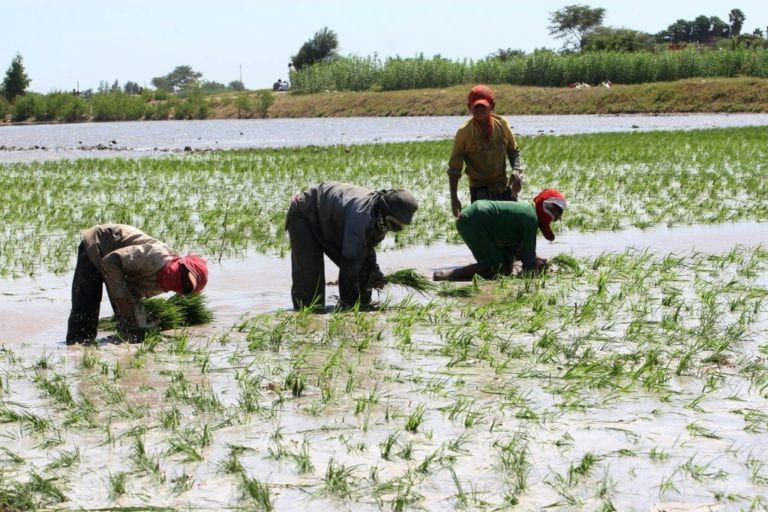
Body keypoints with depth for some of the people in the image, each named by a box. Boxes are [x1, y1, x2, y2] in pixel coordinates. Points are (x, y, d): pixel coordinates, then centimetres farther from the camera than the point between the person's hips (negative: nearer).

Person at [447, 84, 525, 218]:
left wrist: (517, 172, -11)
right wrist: (454, 198, -9)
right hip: (480, 190, -4)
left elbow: (514, 151, 10)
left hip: (504, 187, 4)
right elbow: (454, 168, -6)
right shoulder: (464, 132, -11)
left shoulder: (502, 124, -3)